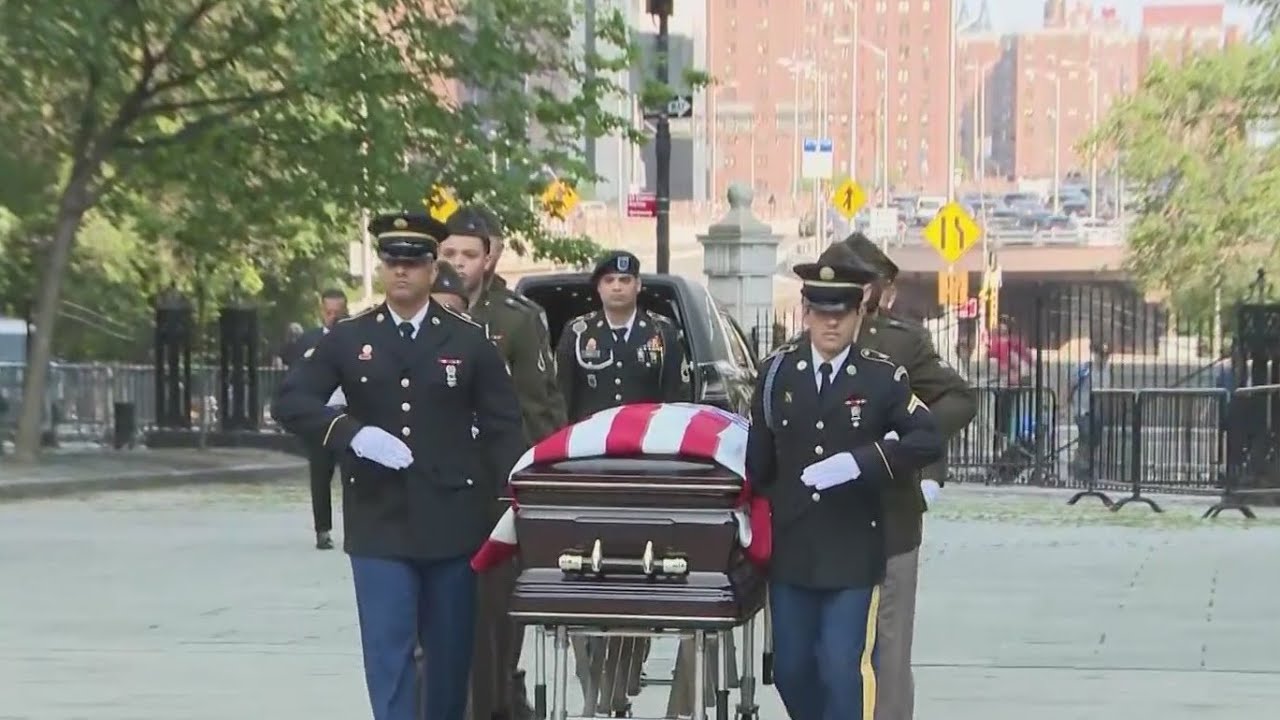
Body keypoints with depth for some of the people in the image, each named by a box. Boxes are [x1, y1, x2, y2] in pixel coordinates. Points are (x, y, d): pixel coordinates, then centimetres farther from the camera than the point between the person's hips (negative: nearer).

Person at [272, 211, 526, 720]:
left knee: (450, 650, 11)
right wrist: (353, 433, -17)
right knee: (388, 652, -5)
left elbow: (503, 426, 2)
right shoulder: (347, 340, 5)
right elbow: (290, 402, 0)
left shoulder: (470, 341, 3)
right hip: (379, 523, 0)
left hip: (451, 520, 0)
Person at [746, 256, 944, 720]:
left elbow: (928, 440, -13)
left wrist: (858, 463, -23)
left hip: (853, 553, -3)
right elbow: (759, 456, 11)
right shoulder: (777, 371, 4)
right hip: (789, 551, 3)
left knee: (844, 669, -7)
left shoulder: (883, 377, -5)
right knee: (790, 670, 11)